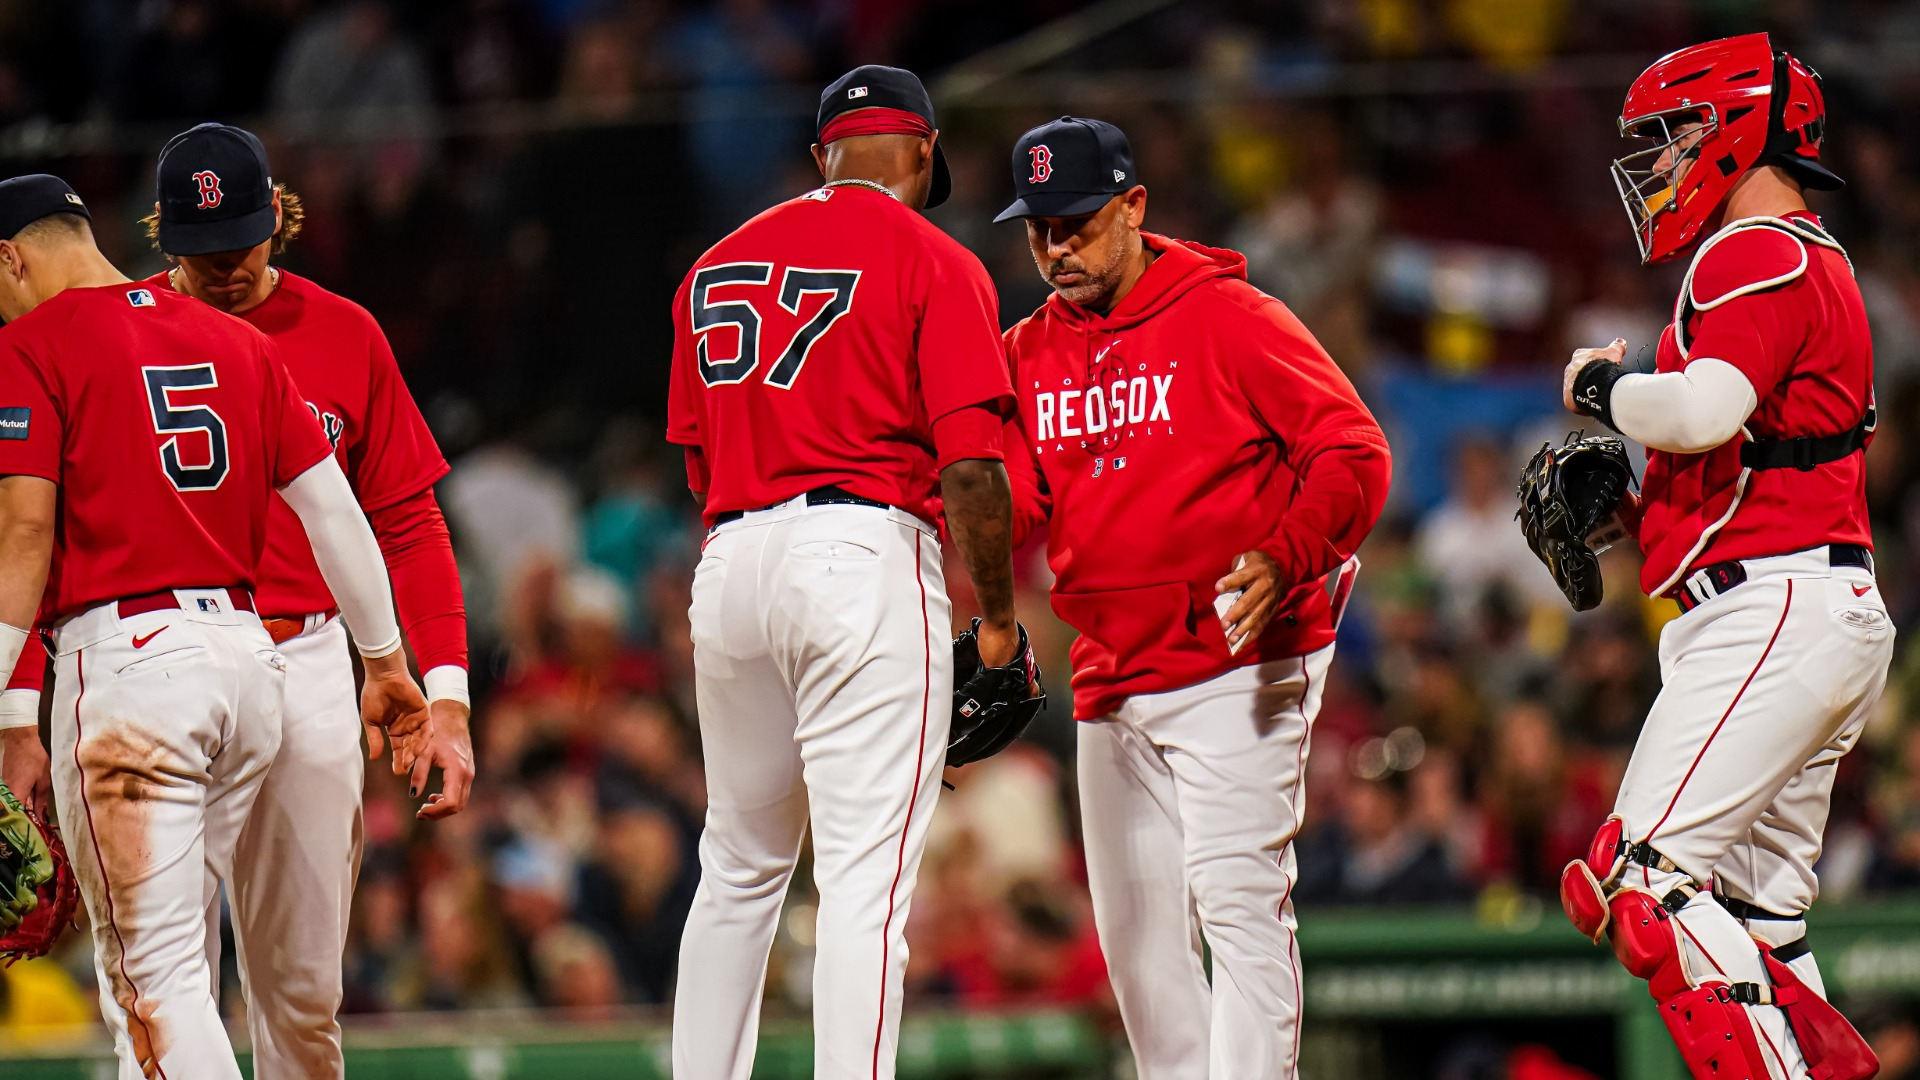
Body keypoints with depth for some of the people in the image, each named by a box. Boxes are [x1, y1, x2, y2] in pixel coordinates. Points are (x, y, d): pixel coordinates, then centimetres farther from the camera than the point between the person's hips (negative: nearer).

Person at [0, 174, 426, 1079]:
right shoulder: (239, 344, 17)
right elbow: (330, 505, 14)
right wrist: (386, 659, 21)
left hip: (124, 657, -7)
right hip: (248, 654, 7)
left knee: (153, 972, -9)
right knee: (158, 961, 16)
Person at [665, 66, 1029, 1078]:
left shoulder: (717, 265, 17)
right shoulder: (934, 263, -1)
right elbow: (970, 464, -9)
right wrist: (997, 617, 0)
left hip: (731, 559, 6)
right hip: (866, 552, -6)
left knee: (738, 867, 17)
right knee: (866, 877, -10)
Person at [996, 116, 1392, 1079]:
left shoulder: (1229, 319, -7)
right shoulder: (1028, 353, 12)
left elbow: (1354, 453, -10)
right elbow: (1008, 495, 5)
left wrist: (1285, 562, -26)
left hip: (1236, 666, -7)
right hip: (1110, 675, 7)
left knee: (1236, 898, -16)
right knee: (1135, 927, 10)